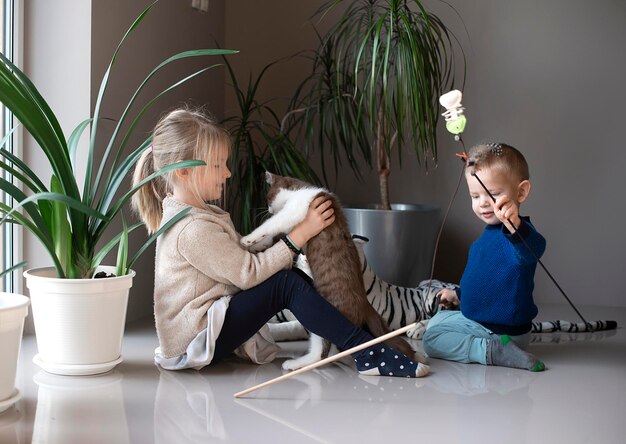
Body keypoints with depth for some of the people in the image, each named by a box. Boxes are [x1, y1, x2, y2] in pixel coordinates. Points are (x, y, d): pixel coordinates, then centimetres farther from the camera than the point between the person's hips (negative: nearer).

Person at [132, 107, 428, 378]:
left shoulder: (188, 214, 11)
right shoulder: (193, 229, -23)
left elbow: (240, 261, 12)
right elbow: (248, 272, -22)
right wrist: (302, 232, -17)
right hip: (196, 341, -10)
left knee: (290, 274, 3)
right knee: (286, 284, -22)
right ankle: (368, 355, -22)